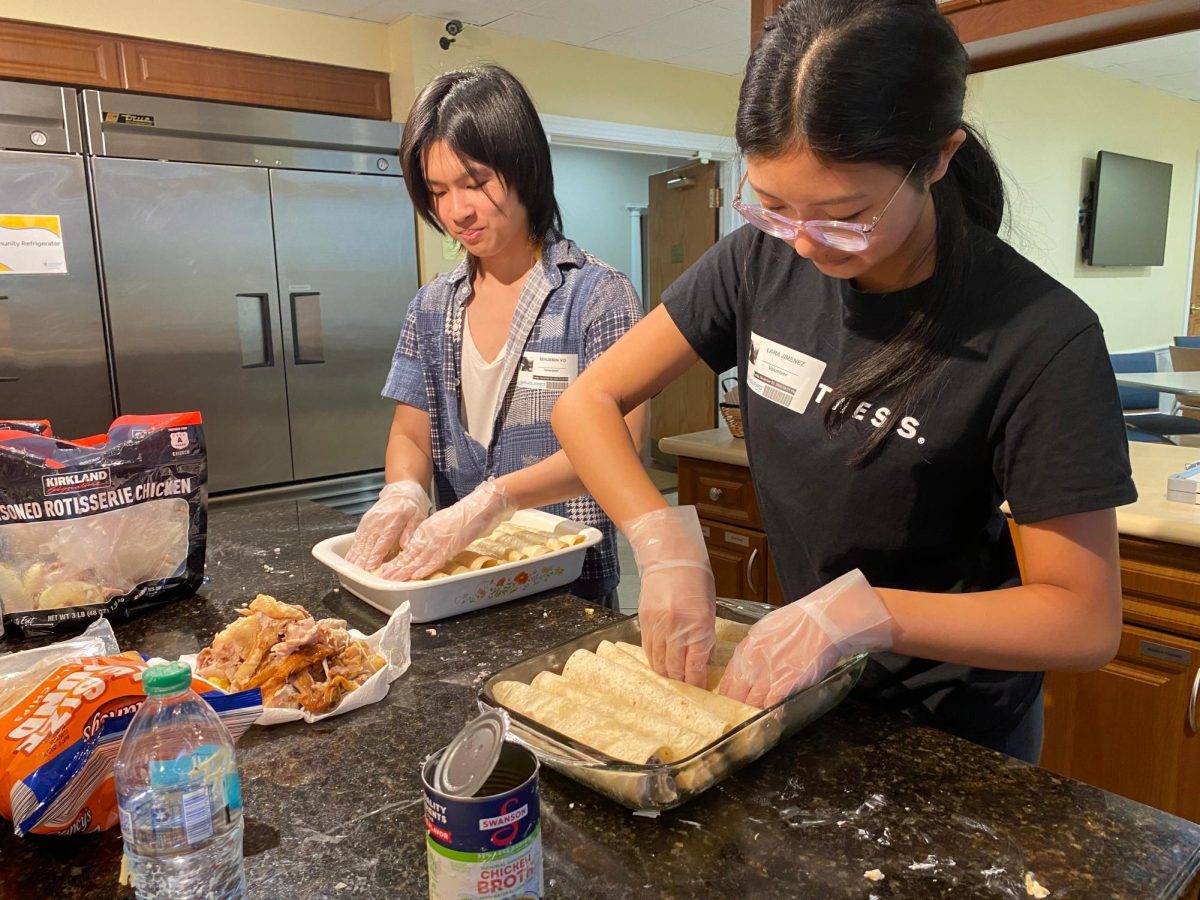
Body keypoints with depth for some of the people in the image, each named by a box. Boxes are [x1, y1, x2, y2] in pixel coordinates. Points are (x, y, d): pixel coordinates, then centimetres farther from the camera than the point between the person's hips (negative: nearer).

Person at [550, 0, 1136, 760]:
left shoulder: (1042, 337, -27)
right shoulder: (762, 257, -15)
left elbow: (1087, 621, -22)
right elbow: (589, 402, -13)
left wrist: (861, 609, -34)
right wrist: (665, 542, -28)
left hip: (954, 724, -4)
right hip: (805, 681, 4)